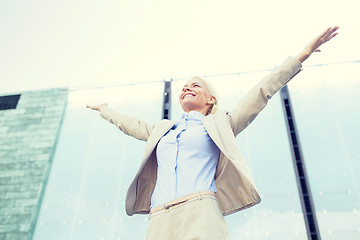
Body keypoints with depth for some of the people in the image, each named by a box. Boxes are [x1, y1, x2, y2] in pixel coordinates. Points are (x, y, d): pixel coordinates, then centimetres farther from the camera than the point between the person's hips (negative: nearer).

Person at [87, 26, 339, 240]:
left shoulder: (219, 124, 18)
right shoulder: (162, 130, 30)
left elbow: (261, 93, 15)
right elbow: (130, 124, 44)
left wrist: (302, 55, 14)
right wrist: (105, 110, 59)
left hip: (200, 215, -3)